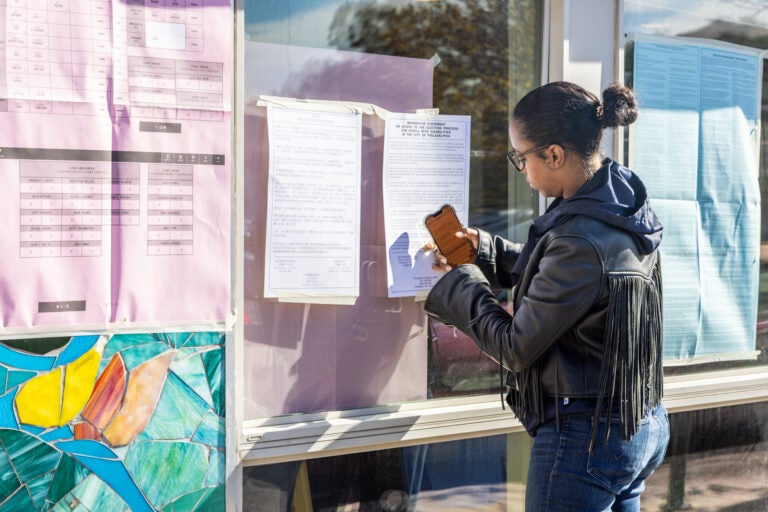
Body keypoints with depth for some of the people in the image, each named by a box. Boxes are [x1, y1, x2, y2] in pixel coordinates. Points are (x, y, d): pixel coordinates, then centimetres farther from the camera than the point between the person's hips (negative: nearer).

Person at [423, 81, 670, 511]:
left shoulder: (581, 242, -28)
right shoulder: (623, 204, 0)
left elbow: (516, 349, -19)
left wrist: (459, 280, -7)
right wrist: (484, 249, 9)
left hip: (585, 440, -9)